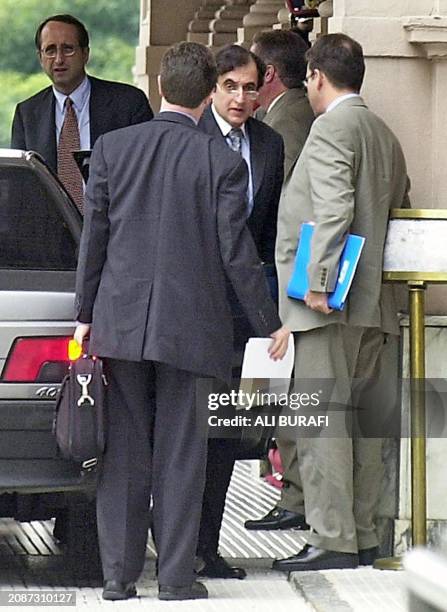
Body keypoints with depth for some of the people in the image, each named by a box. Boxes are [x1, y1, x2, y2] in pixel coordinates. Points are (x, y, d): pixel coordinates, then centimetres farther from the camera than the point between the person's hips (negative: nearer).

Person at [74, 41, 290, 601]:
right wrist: (269, 324, 5)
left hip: (121, 319, 2)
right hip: (189, 324, -2)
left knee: (123, 450, 9)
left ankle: (118, 573, 11)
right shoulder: (223, 162, -7)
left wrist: (85, 313, 9)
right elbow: (236, 252, -6)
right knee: (180, 452, 4)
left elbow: (93, 237, 1)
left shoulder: (111, 148, -1)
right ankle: (175, 576, 5)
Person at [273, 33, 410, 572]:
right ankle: (362, 536, 15)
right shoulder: (385, 136, 18)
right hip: (372, 303, 9)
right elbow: (398, 209, 21)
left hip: (330, 305, -9)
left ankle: (332, 542, -10)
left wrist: (318, 283, -21)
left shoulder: (332, 127, -10)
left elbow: (335, 210, -20)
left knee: (321, 421, -8)